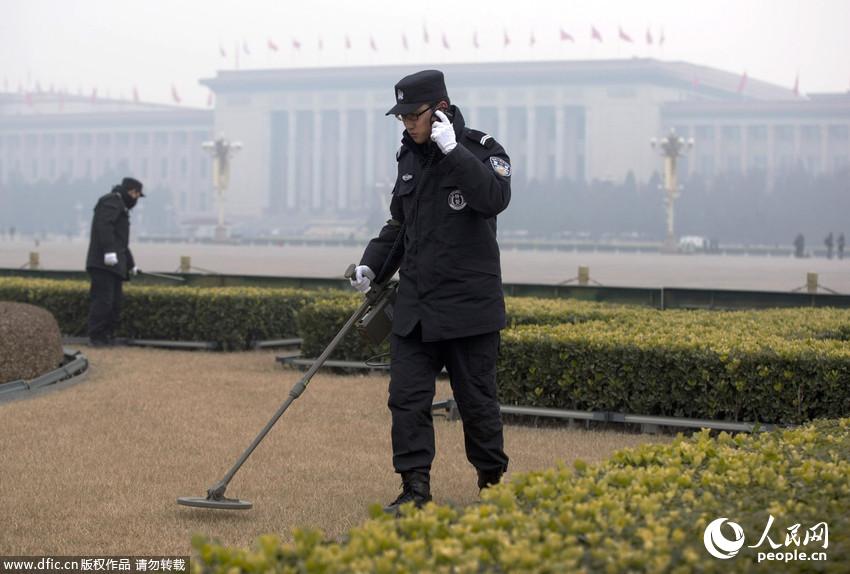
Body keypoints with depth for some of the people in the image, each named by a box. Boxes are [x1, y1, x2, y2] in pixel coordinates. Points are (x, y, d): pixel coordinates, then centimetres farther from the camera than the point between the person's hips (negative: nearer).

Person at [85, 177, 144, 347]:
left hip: (114, 265, 11)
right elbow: (104, 225, -20)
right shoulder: (112, 201, -2)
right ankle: (96, 337, -11)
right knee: (103, 300, -13)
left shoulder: (120, 207, 30)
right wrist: (109, 250, -29)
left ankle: (107, 336, 9)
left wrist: (131, 264, 40)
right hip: (103, 262, -11)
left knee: (115, 302, 7)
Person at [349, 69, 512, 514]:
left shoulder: (480, 150, -8)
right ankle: (415, 488, 2)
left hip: (468, 307, -6)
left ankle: (492, 481, 24)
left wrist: (453, 151, -29)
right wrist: (373, 265, 9)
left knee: (476, 399, 6)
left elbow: (495, 198, -29)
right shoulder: (410, 157, 12)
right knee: (407, 396, -2)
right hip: (415, 306, 6)